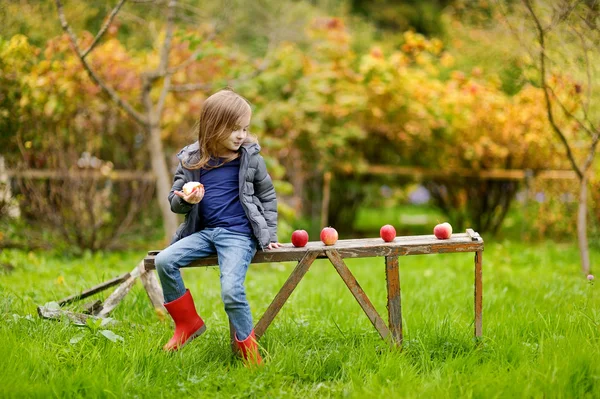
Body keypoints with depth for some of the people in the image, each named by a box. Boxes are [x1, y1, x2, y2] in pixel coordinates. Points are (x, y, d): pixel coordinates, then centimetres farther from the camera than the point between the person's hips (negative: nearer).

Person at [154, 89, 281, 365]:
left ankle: (247, 345, -2)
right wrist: (186, 201, -16)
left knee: (231, 291, -24)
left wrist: (269, 236, 5)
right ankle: (188, 323, 2)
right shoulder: (191, 160, 2)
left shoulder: (250, 158, 0)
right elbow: (174, 202, 8)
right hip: (204, 232, 4)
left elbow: (267, 196, 10)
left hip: (239, 235, -4)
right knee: (163, 261, -16)